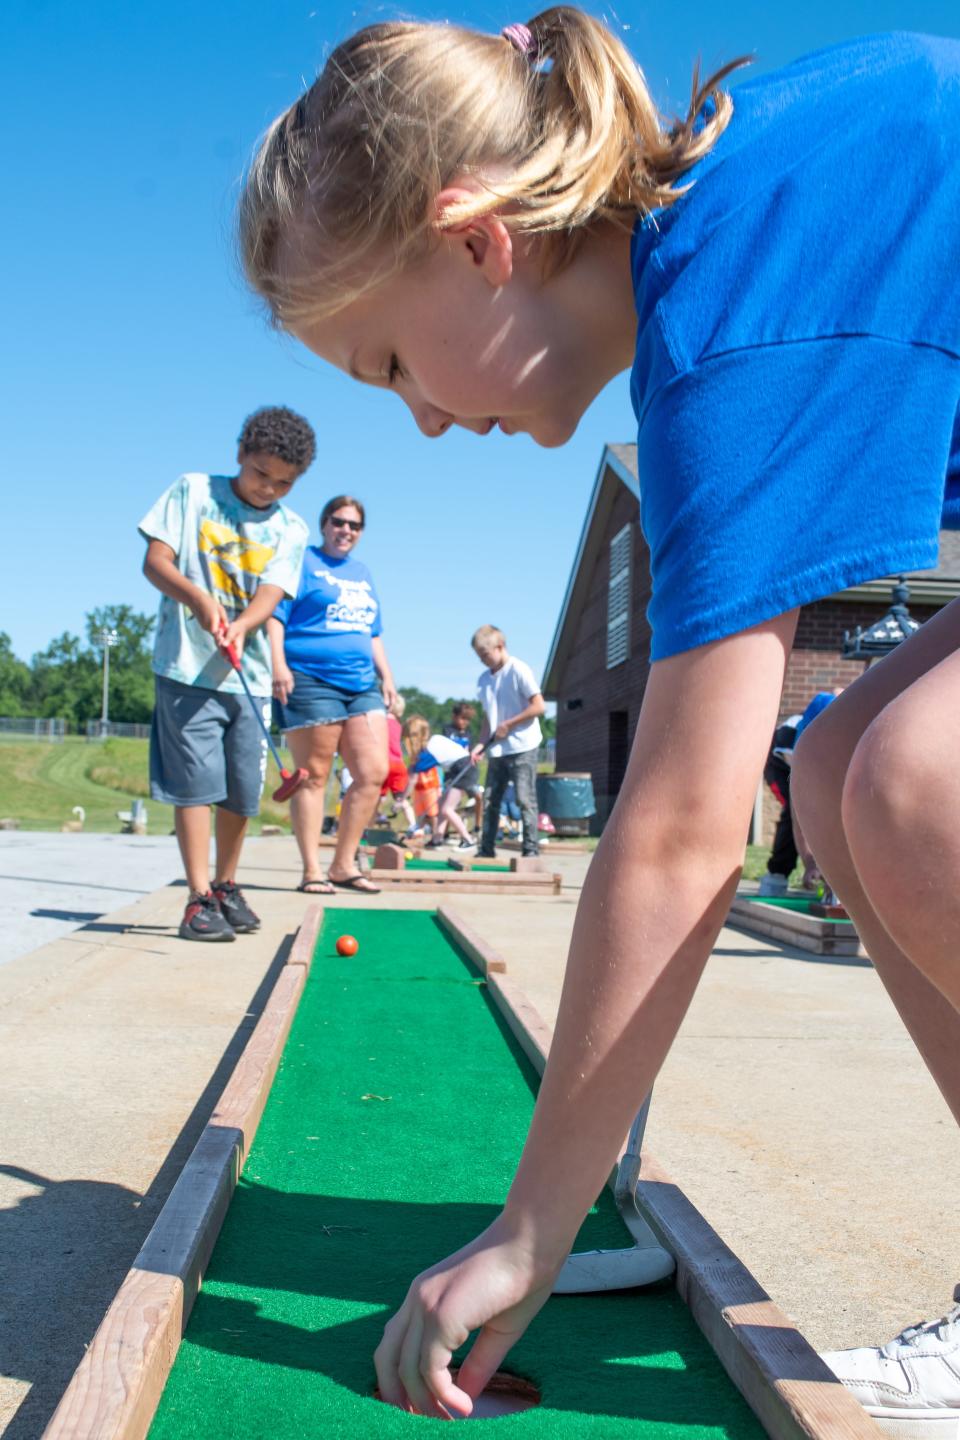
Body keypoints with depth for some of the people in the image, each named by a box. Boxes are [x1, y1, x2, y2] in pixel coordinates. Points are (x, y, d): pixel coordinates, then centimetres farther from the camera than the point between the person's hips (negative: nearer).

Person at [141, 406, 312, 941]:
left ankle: (226, 886, 25)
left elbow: (270, 594, -5)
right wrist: (197, 598, -22)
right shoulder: (193, 491, 3)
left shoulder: (292, 530, 9)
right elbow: (155, 560, -3)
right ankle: (200, 898, -4)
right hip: (187, 668, -3)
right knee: (196, 780, -8)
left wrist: (238, 628, -26)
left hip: (249, 675, 3)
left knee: (243, 790, 6)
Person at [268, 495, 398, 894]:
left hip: (362, 684, 7)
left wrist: (386, 675, 18)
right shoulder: (302, 561, 3)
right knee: (313, 777, -3)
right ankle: (312, 871, 3)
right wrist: (279, 665, -17)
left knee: (374, 773, -3)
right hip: (310, 681, -6)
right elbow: (274, 614, -6)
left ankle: (343, 864, 7)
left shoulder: (363, 573, 24)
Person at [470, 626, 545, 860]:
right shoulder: (484, 679, 10)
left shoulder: (519, 670, -10)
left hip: (522, 747, -7)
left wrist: (508, 725, -13)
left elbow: (538, 706, -14)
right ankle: (486, 850, 13)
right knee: (489, 801, 6)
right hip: (497, 750, 7)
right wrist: (482, 743, 0)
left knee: (525, 799, -6)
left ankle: (531, 849, 0)